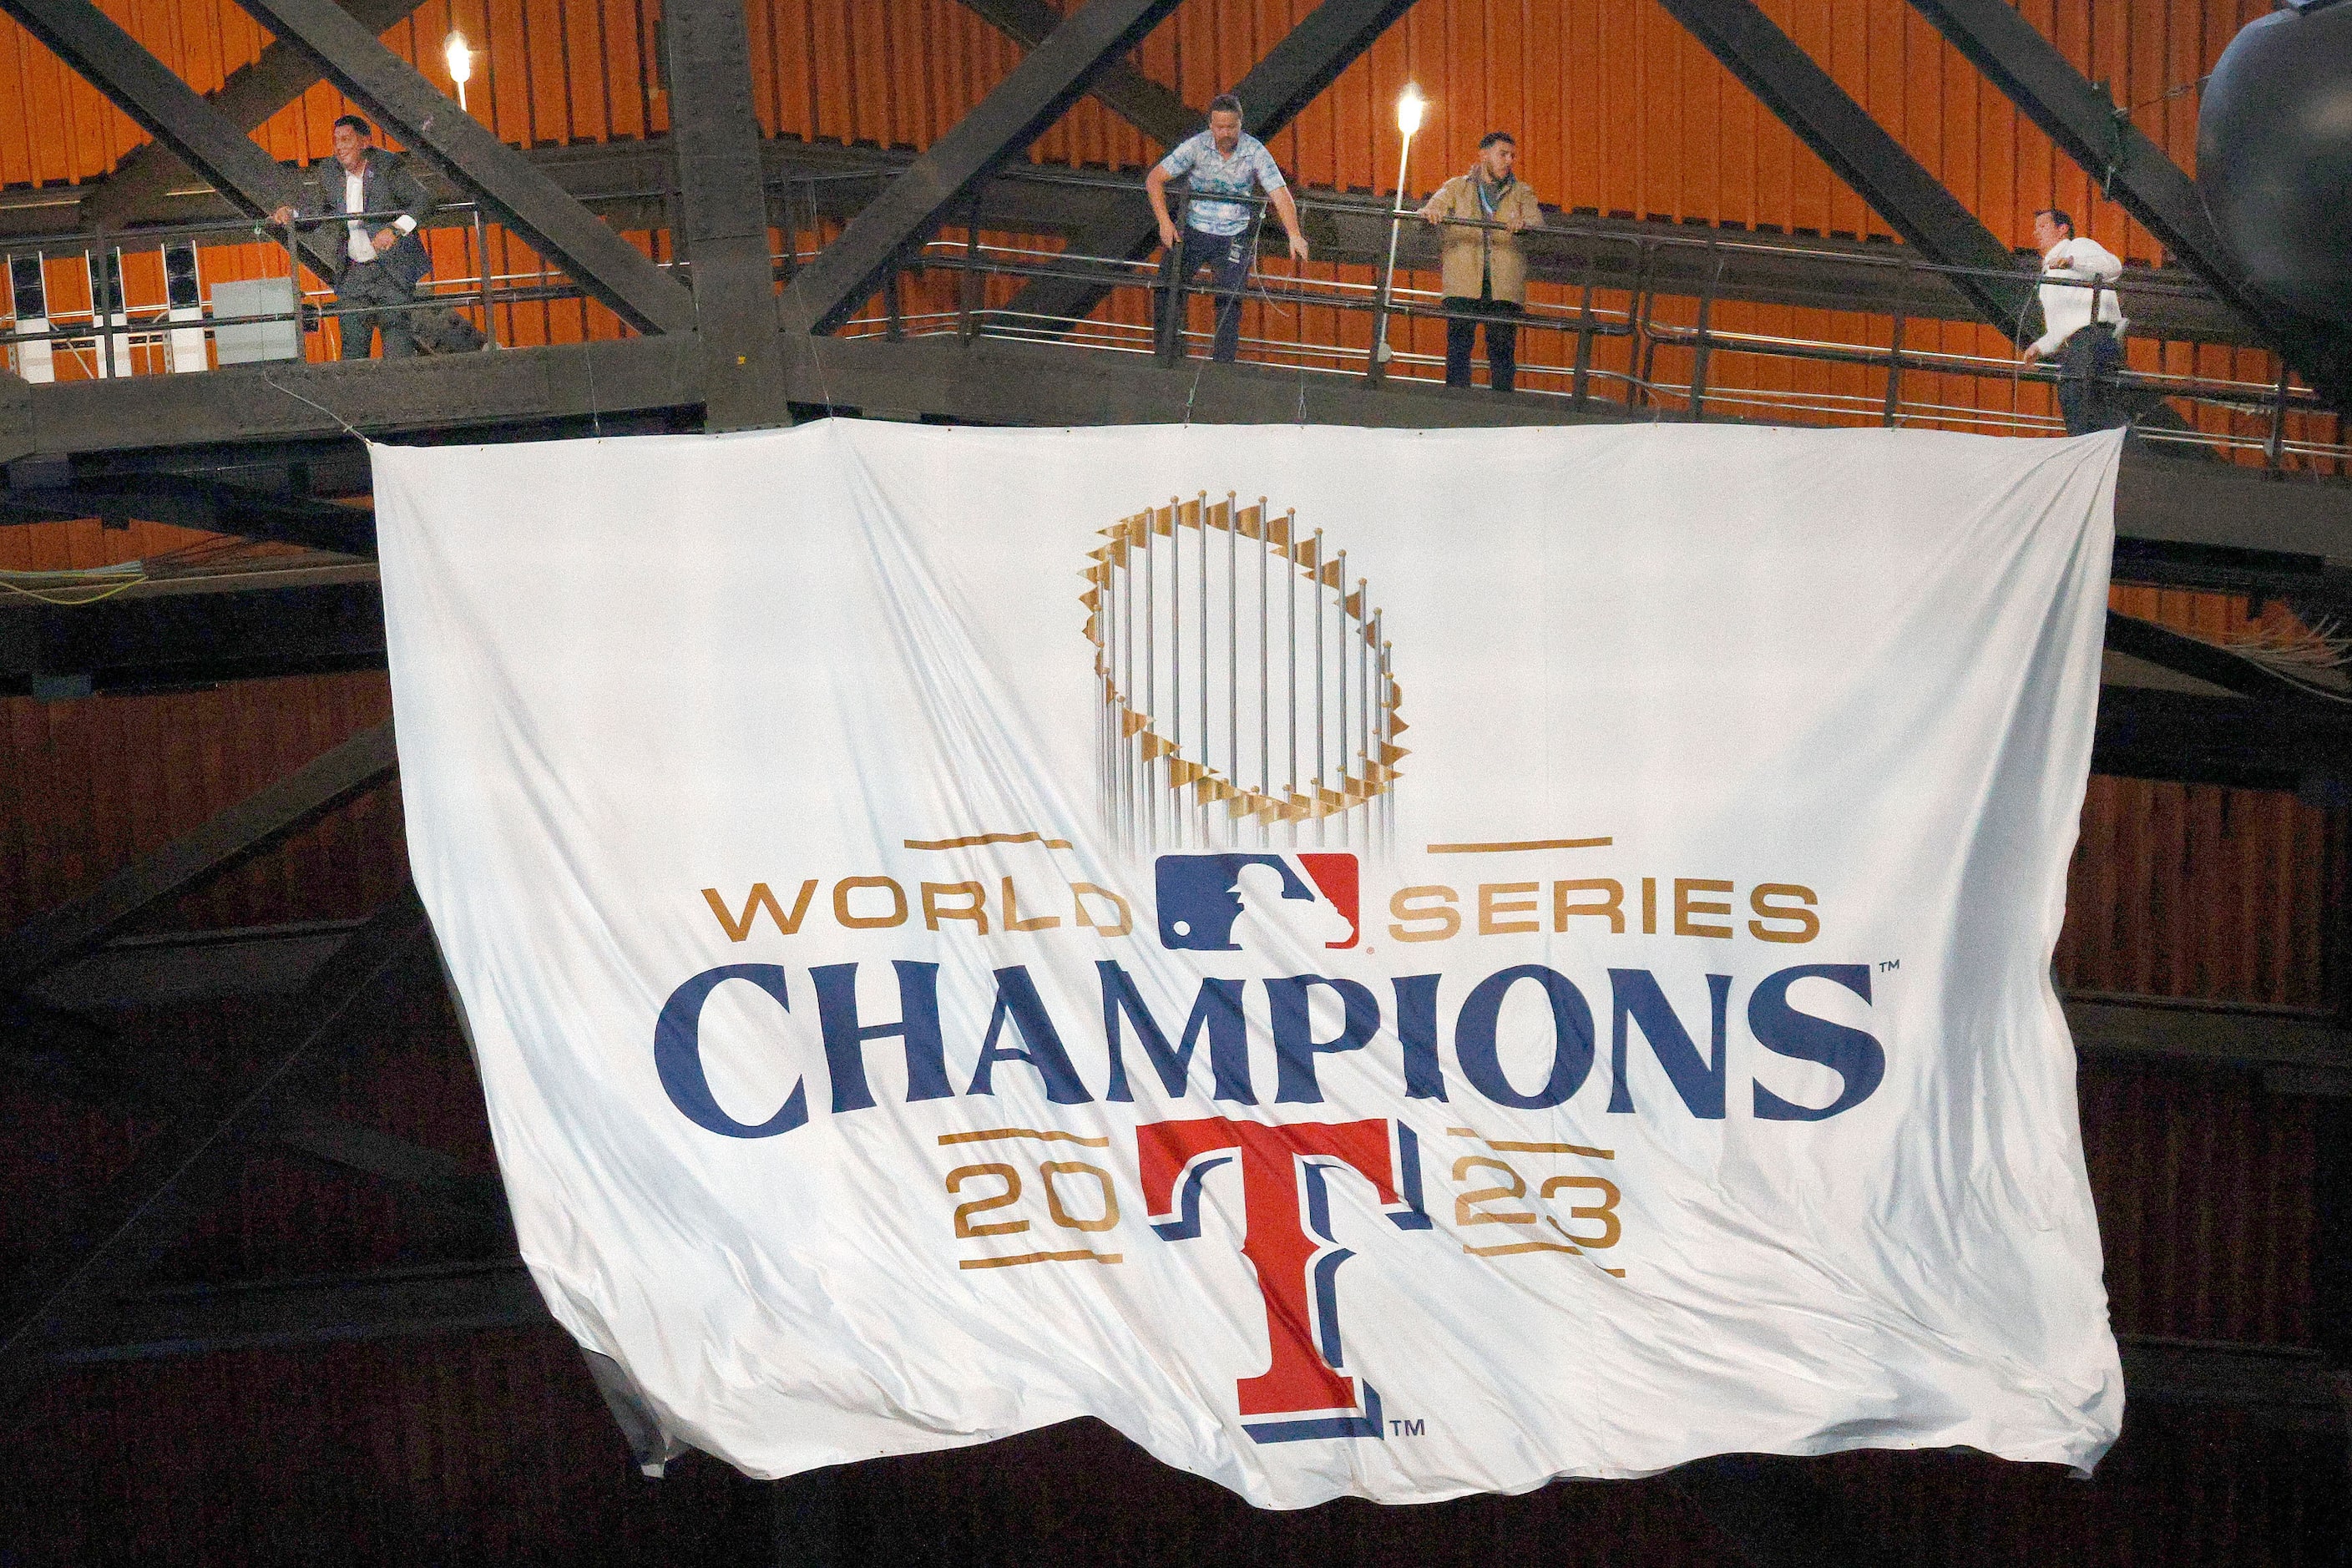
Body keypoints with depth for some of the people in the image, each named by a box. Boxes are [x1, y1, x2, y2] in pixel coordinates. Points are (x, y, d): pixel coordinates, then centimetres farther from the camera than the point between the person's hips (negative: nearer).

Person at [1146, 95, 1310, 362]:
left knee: (1229, 300, -8)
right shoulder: (1197, 146, -9)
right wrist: (1165, 222, -17)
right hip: (1193, 231, 0)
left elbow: (1280, 194, -12)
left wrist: (1294, 234, -27)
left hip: (1233, 237, 0)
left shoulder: (1255, 152, -8)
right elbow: (1154, 179, -7)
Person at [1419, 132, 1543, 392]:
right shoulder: (1457, 187, 14)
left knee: (1503, 349, 0)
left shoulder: (1521, 193, 15)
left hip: (1505, 289, 1)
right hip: (1463, 284, -1)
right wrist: (1429, 212, -27)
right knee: (1458, 346, -7)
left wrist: (1523, 224, -25)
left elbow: (1537, 221, -1)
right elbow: (1436, 205, -1)